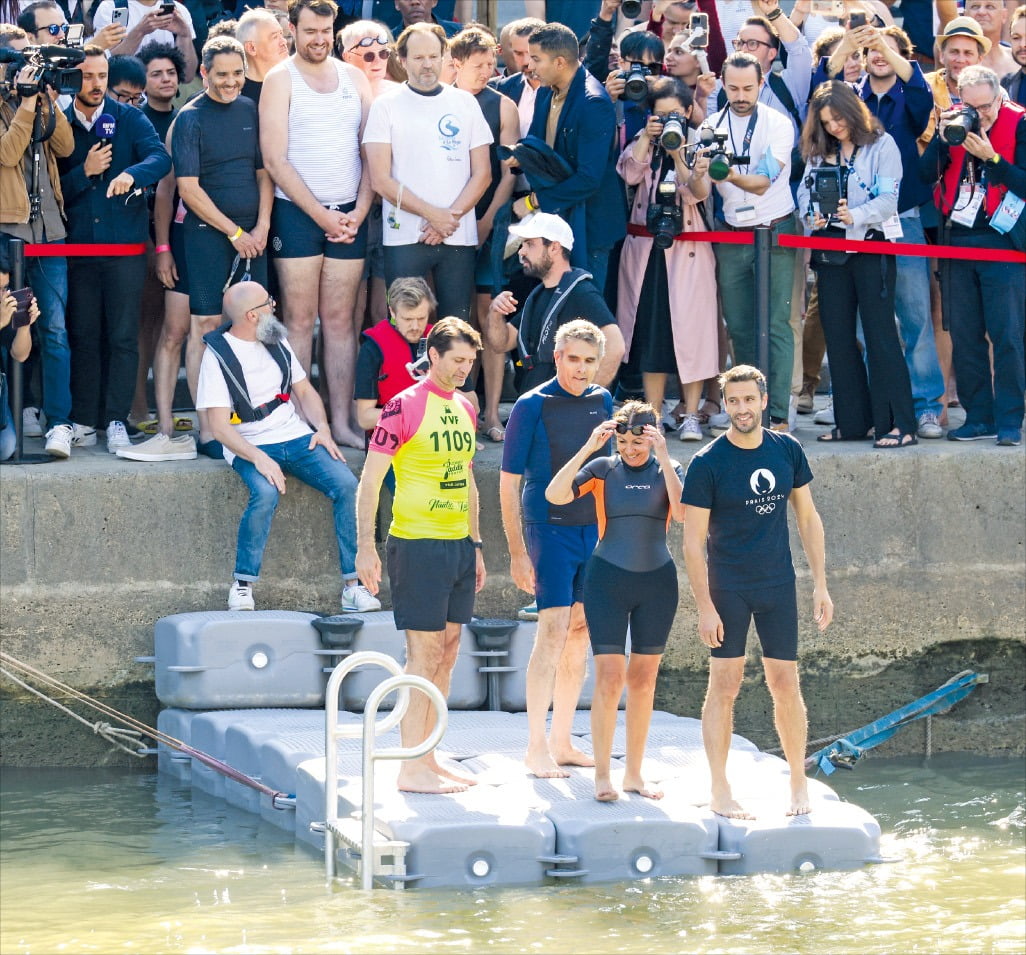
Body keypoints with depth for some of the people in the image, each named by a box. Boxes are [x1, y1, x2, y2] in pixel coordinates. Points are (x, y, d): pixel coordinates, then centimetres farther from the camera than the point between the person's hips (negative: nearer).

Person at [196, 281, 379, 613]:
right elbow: (219, 426, -12)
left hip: (296, 436, 5)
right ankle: (242, 586, -20)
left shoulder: (276, 343, 13)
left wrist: (322, 429, 1)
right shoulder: (218, 355, -6)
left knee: (346, 484, -19)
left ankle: (353, 585, -16)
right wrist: (258, 459, -25)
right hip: (250, 446, -5)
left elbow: (305, 391, 22)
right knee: (266, 492, -36)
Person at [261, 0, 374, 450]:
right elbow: (275, 160, -7)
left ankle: (342, 422, 4)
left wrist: (358, 212, -4)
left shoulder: (353, 78, 11)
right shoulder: (280, 80, -1)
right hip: (297, 212, -3)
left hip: (348, 215, 3)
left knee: (341, 320, 4)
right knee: (299, 319, -5)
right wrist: (322, 215, -10)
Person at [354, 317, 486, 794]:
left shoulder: (465, 409, 14)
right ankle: (411, 768, -4)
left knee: (446, 656, 9)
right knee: (424, 655, -7)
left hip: (459, 544, 8)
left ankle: (430, 761, 16)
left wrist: (476, 545, 21)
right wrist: (365, 546, -16)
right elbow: (369, 480, -10)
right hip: (418, 544, -8)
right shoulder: (404, 406, -9)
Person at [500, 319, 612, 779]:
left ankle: (562, 743, 15)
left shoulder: (602, 402, 8)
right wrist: (517, 552, -11)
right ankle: (536, 747, -11)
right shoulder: (532, 406, -8)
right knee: (553, 632, -13)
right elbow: (508, 483, -7)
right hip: (550, 529, -6)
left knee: (580, 636, 8)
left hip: (595, 532, 6)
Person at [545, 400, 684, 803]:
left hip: (657, 582, 2)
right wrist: (588, 448, -20)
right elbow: (555, 494, -16)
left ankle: (634, 773, 17)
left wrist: (664, 456, -20)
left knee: (643, 680, 8)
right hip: (608, 580, -2)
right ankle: (602, 774, -4)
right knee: (609, 677, -9)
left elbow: (682, 512, -17)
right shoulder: (603, 469, -1)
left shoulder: (667, 470, 2)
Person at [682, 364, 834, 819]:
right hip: (727, 588, -3)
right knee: (724, 684, -2)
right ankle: (719, 791, 5)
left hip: (778, 585, 3)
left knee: (786, 684, 4)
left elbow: (808, 518, 11)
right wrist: (705, 607, -13)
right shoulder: (707, 464, -10)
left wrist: (820, 585, 6)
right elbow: (692, 542, -9)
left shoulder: (787, 451, 2)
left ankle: (799, 782, 17)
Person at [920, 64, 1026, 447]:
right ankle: (978, 417, 12)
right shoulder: (954, 123, 7)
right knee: (964, 336, 5)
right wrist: (943, 140, -13)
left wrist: (990, 157, -22)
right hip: (958, 241, 5)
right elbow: (926, 173, 1)